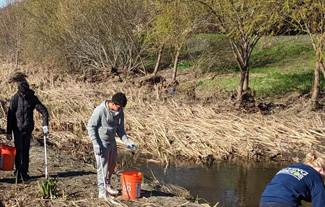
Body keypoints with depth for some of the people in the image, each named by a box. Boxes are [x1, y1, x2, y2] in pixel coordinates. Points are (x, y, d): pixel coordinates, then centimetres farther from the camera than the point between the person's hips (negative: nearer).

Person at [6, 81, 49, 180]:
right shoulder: (15, 99, -8)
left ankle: (24, 172, 12)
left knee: (26, 151, 5)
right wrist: (9, 132, -7)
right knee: (18, 150, -4)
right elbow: (10, 116, -5)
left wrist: (45, 125, -15)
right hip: (17, 129, -1)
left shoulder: (32, 98, -5)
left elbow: (44, 111, -4)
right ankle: (18, 170, 9)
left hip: (28, 128, 1)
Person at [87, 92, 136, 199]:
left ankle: (107, 185, 36)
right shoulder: (100, 110, -21)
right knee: (102, 166, -3)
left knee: (112, 165, 17)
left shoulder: (120, 112, -2)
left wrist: (127, 142, -5)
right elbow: (90, 126, -15)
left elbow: (120, 129, 8)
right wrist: (96, 144, -20)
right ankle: (102, 190, 6)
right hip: (101, 143, -7)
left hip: (112, 142, 7)